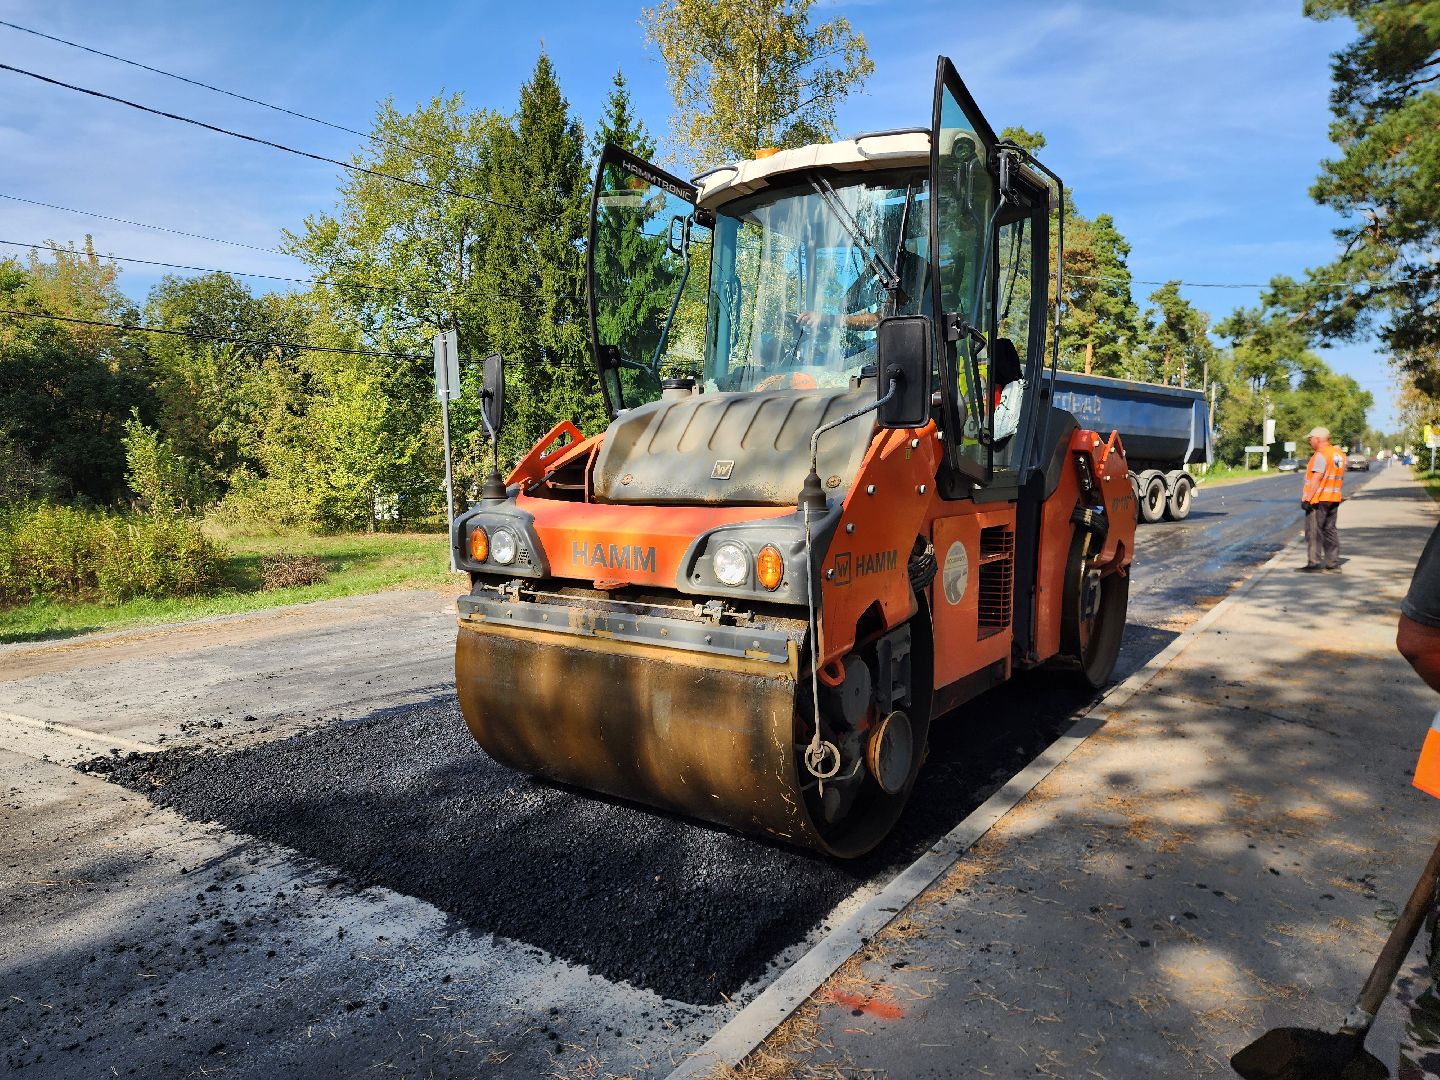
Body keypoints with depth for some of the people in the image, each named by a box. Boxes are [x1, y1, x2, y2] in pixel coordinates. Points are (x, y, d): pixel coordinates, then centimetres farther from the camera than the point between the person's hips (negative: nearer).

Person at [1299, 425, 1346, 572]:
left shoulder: (1321, 455, -16)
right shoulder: (1339, 454, 13)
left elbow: (1316, 478, -21)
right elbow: (1341, 478, 17)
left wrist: (1307, 498, -21)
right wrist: (1334, 492, 23)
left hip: (1318, 500, -9)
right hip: (1333, 499, 9)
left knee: (1314, 532, -4)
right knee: (1330, 530, 13)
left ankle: (1314, 564, -5)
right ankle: (1333, 563, 16)